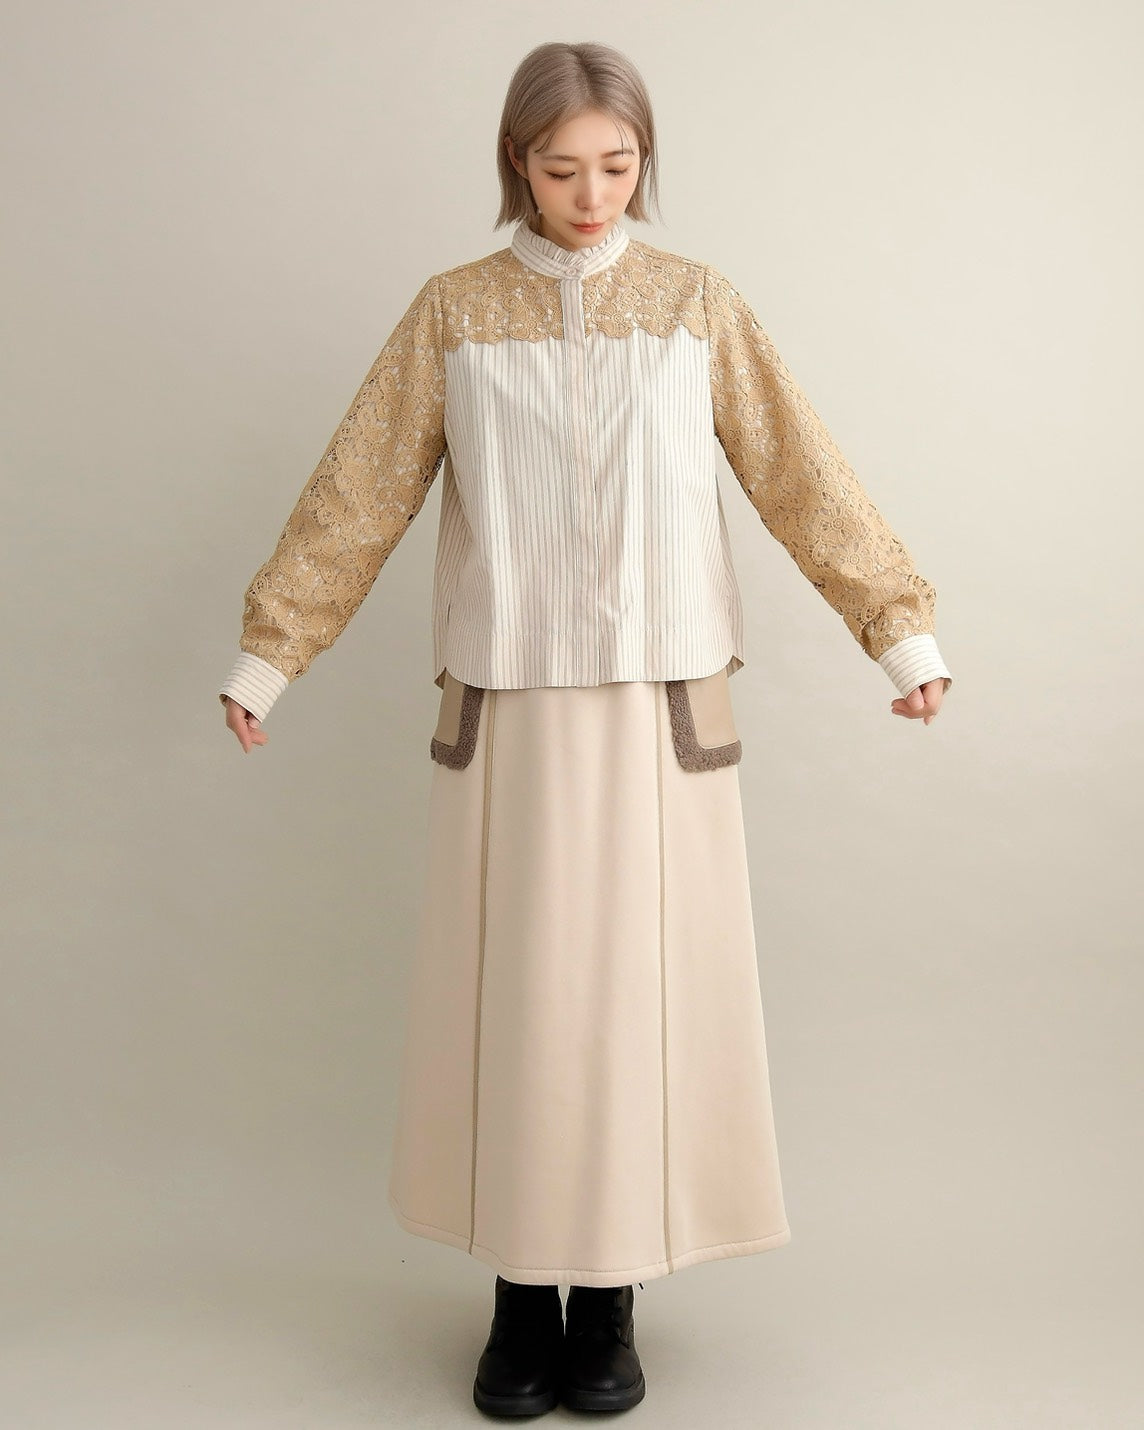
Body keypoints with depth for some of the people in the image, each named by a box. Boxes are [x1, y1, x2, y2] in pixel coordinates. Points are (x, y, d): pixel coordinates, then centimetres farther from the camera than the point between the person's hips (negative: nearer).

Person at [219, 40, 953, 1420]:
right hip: (506, 713, 0)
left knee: (645, 994, 5)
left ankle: (610, 1299, 22)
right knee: (509, 997, 5)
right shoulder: (452, 311, 4)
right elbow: (355, 495, 4)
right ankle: (522, 1294, 23)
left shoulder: (697, 306, 4)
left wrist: (902, 626, -3)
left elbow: (803, 478, 2)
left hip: (659, 713, 0)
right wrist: (268, 651, 2)